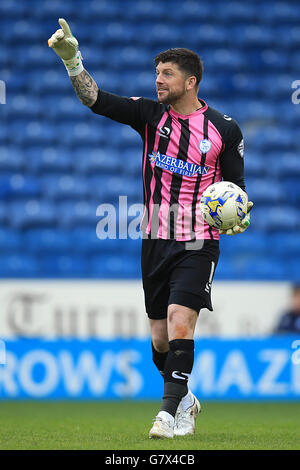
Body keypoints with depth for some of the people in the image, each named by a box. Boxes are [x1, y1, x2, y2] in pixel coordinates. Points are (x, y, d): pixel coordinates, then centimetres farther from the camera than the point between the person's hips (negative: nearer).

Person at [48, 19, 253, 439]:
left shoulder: (225, 129, -3)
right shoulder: (149, 114, 2)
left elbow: (236, 184, 5)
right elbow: (97, 100, -9)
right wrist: (72, 60, -22)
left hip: (198, 245, -4)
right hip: (156, 242, 4)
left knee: (180, 320, -19)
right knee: (160, 337, 8)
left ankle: (170, 413, -16)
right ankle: (185, 401, 30)